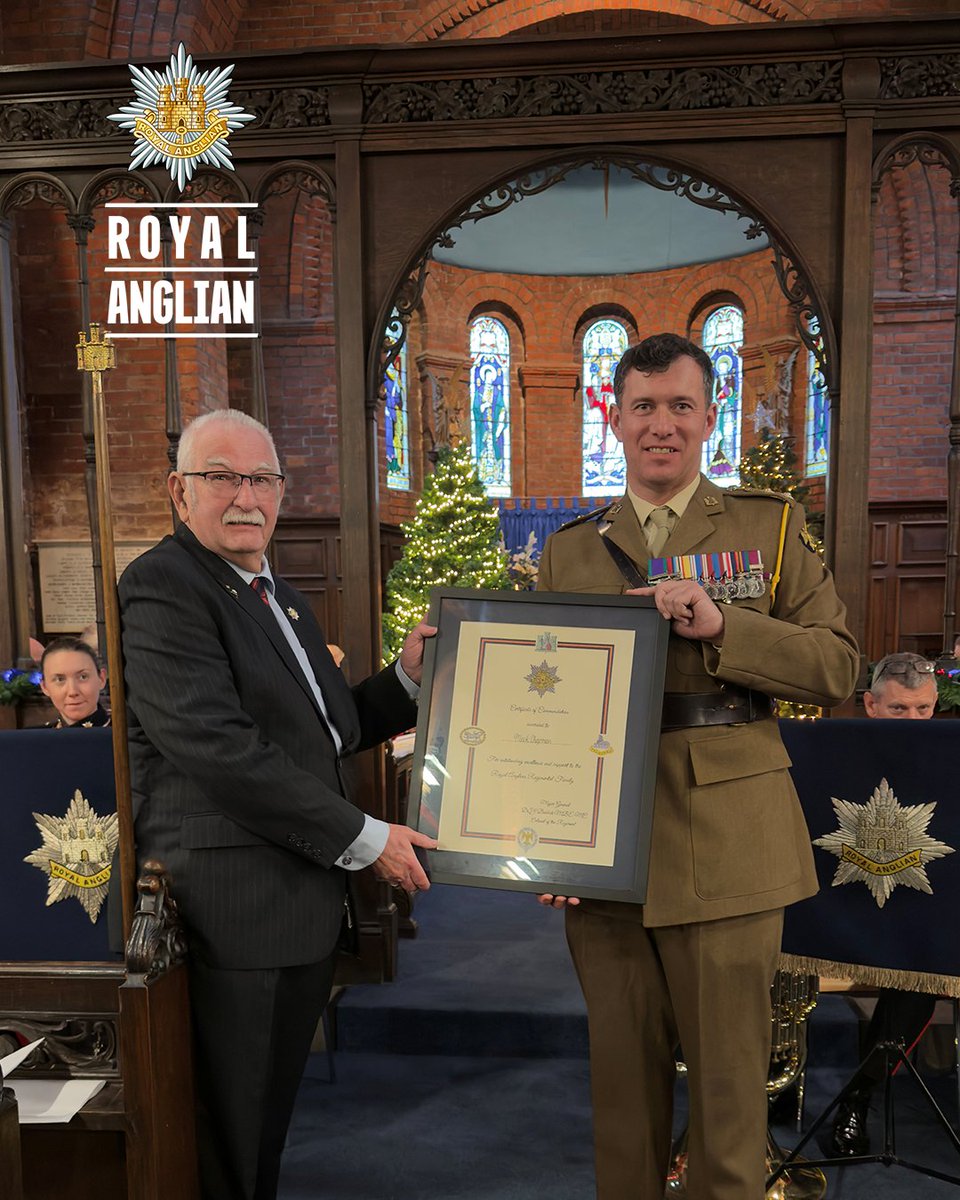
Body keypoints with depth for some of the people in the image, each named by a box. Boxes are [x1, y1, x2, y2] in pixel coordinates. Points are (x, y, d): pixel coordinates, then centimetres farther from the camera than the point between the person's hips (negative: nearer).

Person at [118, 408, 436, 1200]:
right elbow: (217, 748, -23)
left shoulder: (281, 597, 16)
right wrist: (363, 838, -17)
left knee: (272, 1116, 21)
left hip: (309, 899, 8)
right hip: (237, 908, -8)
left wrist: (408, 678, 1)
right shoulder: (162, 586, -14)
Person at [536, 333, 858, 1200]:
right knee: (623, 1073, 17)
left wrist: (720, 625, -18)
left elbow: (838, 669, -3)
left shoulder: (771, 527, 4)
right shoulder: (568, 551, 8)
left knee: (729, 1079, 10)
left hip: (726, 846, -2)